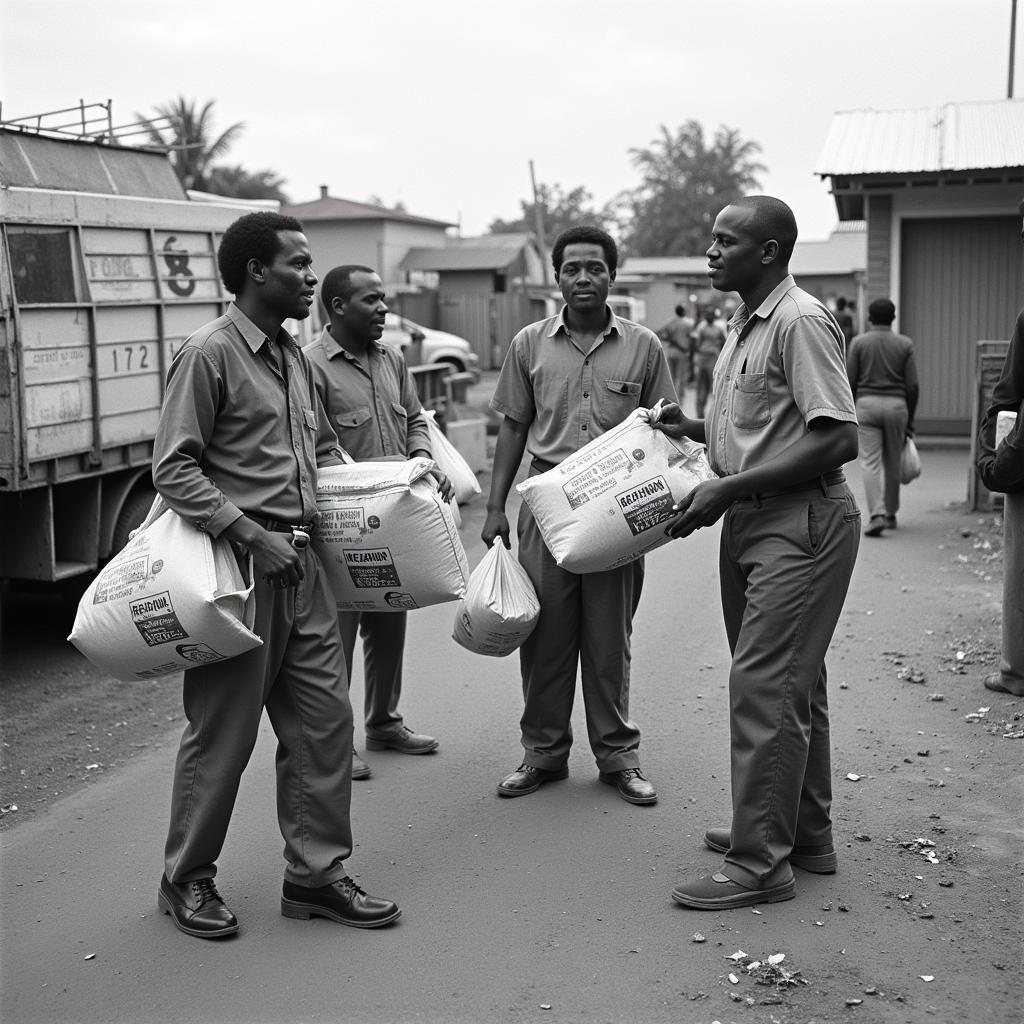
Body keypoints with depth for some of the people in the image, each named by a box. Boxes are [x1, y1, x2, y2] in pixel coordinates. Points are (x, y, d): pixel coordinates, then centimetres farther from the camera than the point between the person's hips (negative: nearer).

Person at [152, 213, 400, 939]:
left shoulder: (295, 357, 14)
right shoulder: (209, 353, -10)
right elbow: (173, 469, -14)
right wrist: (251, 535, -20)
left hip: (302, 564, 8)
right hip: (239, 566, -7)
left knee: (325, 719, 9)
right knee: (223, 730, 4)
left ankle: (317, 873, 22)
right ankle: (187, 878, 23)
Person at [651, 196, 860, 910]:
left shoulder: (801, 322, -15)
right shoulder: (747, 324, 16)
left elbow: (839, 438, -22)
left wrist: (729, 488, -21)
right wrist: (696, 430, 7)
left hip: (802, 523, -10)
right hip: (753, 522, 10)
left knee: (763, 687, -8)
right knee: (792, 684, 17)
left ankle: (760, 864, 2)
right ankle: (805, 835, 29)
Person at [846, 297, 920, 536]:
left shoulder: (858, 342, 0)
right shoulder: (905, 344, 2)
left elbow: (850, 382, -2)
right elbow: (913, 386, -1)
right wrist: (910, 419, 8)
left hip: (867, 403, -1)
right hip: (896, 405, 2)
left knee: (870, 462, -3)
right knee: (892, 462, 13)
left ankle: (877, 515, -18)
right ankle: (891, 514, 24)